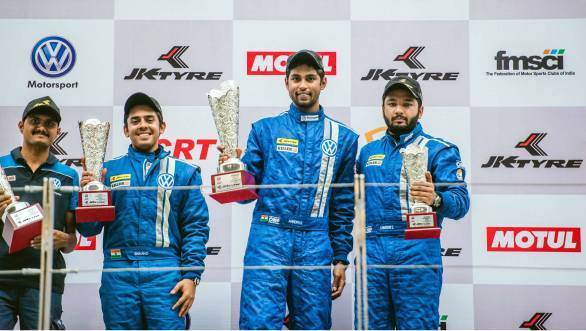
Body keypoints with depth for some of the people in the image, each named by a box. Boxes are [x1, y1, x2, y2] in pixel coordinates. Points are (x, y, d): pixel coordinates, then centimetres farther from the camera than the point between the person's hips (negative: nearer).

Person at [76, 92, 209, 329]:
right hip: (118, 274, 2)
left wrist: (191, 276, -7)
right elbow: (89, 229, 8)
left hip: (165, 274, -2)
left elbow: (195, 228, 3)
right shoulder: (109, 170, 10)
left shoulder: (184, 172, 7)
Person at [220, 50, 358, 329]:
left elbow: (344, 204, 12)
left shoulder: (343, 137, 10)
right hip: (268, 237, -1)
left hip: (315, 244, 2)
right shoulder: (265, 129, 7)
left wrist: (341, 258, 10)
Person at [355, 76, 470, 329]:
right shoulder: (368, 151, 17)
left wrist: (436, 200, -30)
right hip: (371, 251, 4)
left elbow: (461, 201, -10)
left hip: (416, 250, -4)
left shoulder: (439, 150, 2)